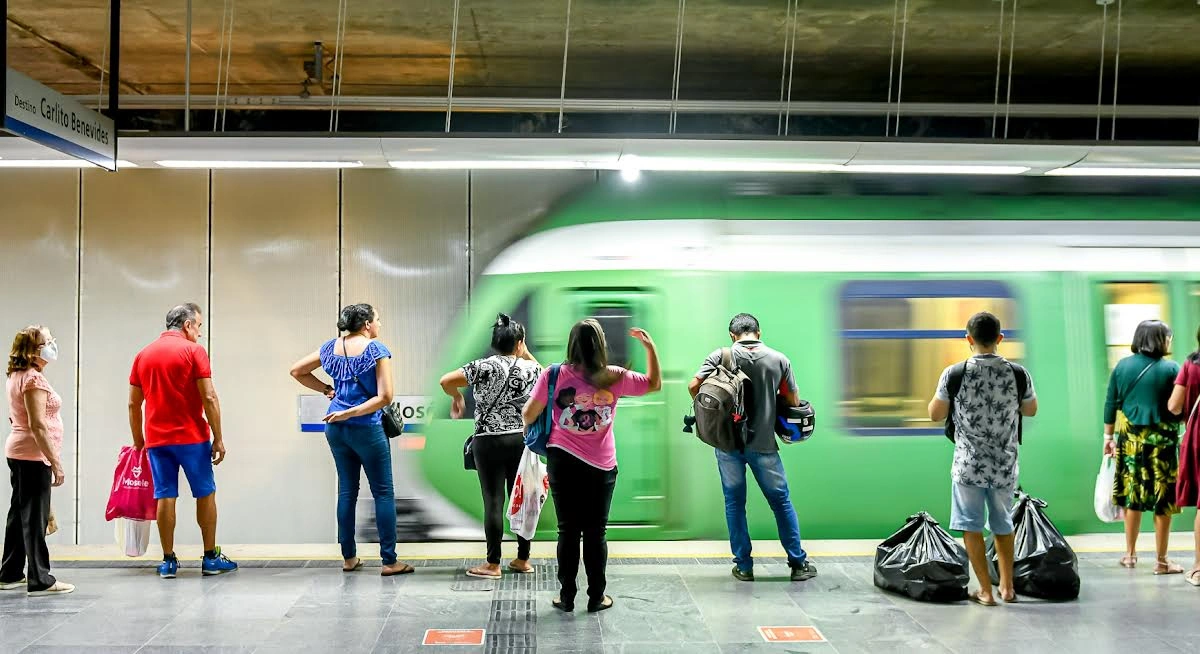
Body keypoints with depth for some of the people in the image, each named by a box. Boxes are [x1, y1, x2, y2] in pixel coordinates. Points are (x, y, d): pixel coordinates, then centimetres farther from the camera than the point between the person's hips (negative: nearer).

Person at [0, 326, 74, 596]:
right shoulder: (34, 378, -17)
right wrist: (56, 462, -21)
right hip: (33, 455, -10)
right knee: (35, 517, -7)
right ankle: (40, 581, -3)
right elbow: (38, 425, -22)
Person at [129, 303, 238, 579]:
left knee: (165, 497, 5)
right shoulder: (194, 351, -5)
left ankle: (168, 561, 7)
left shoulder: (143, 355, 11)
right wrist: (218, 439, -7)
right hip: (192, 437, -4)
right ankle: (211, 558, 10)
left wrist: (138, 442, 19)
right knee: (205, 494, 6)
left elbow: (133, 404, 12)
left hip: (156, 439, 4)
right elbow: (209, 398, -11)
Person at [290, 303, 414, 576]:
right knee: (383, 492, 2)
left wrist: (326, 389, 13)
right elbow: (385, 397, -16)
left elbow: (296, 371, 18)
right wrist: (351, 413, -13)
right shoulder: (377, 350, -9)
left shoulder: (331, 347, 8)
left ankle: (349, 557, 19)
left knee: (347, 490, 14)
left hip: (336, 428, 6)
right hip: (366, 430, -6)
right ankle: (389, 561, 2)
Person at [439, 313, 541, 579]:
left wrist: (457, 397, 10)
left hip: (489, 441, -3)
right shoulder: (530, 369, 2)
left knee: (494, 501, -1)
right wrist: (526, 355, 23)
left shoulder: (485, 366, -7)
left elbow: (446, 381, -9)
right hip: (522, 439, 3)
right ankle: (523, 559, 18)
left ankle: (493, 564, 2)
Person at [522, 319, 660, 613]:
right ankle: (597, 597, 17)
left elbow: (528, 415, -2)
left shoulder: (553, 375, -10)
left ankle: (566, 596, 15)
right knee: (595, 533, 10)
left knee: (568, 531, 9)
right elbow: (654, 383, 8)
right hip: (601, 467, 0)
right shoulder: (614, 378, -7)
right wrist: (650, 347, 12)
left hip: (562, 461, 0)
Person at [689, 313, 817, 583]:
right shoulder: (779, 360, -2)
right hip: (763, 444, 0)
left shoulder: (721, 356, -4)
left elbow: (693, 386, -11)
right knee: (781, 501, 12)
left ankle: (743, 566, 13)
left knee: (734, 503, 11)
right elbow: (793, 401, 2)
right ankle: (798, 563, 17)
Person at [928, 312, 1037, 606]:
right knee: (1003, 524, 20)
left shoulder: (954, 374, -12)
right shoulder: (1018, 374, -7)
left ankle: (985, 591, 11)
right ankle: (1007, 587, 28)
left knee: (971, 525, 9)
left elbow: (935, 415, -2)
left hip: (969, 465, -3)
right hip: (1005, 465, 3)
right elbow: (1031, 411, 10)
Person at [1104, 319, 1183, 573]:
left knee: (1132, 497, 13)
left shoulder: (1122, 366, 3)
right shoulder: (1171, 369, -8)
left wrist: (1108, 436, 15)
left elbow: (1111, 404, 7)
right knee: (1163, 500, 3)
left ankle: (1130, 554, 22)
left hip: (1129, 439, 4)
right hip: (1161, 441, -4)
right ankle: (1161, 561, 8)